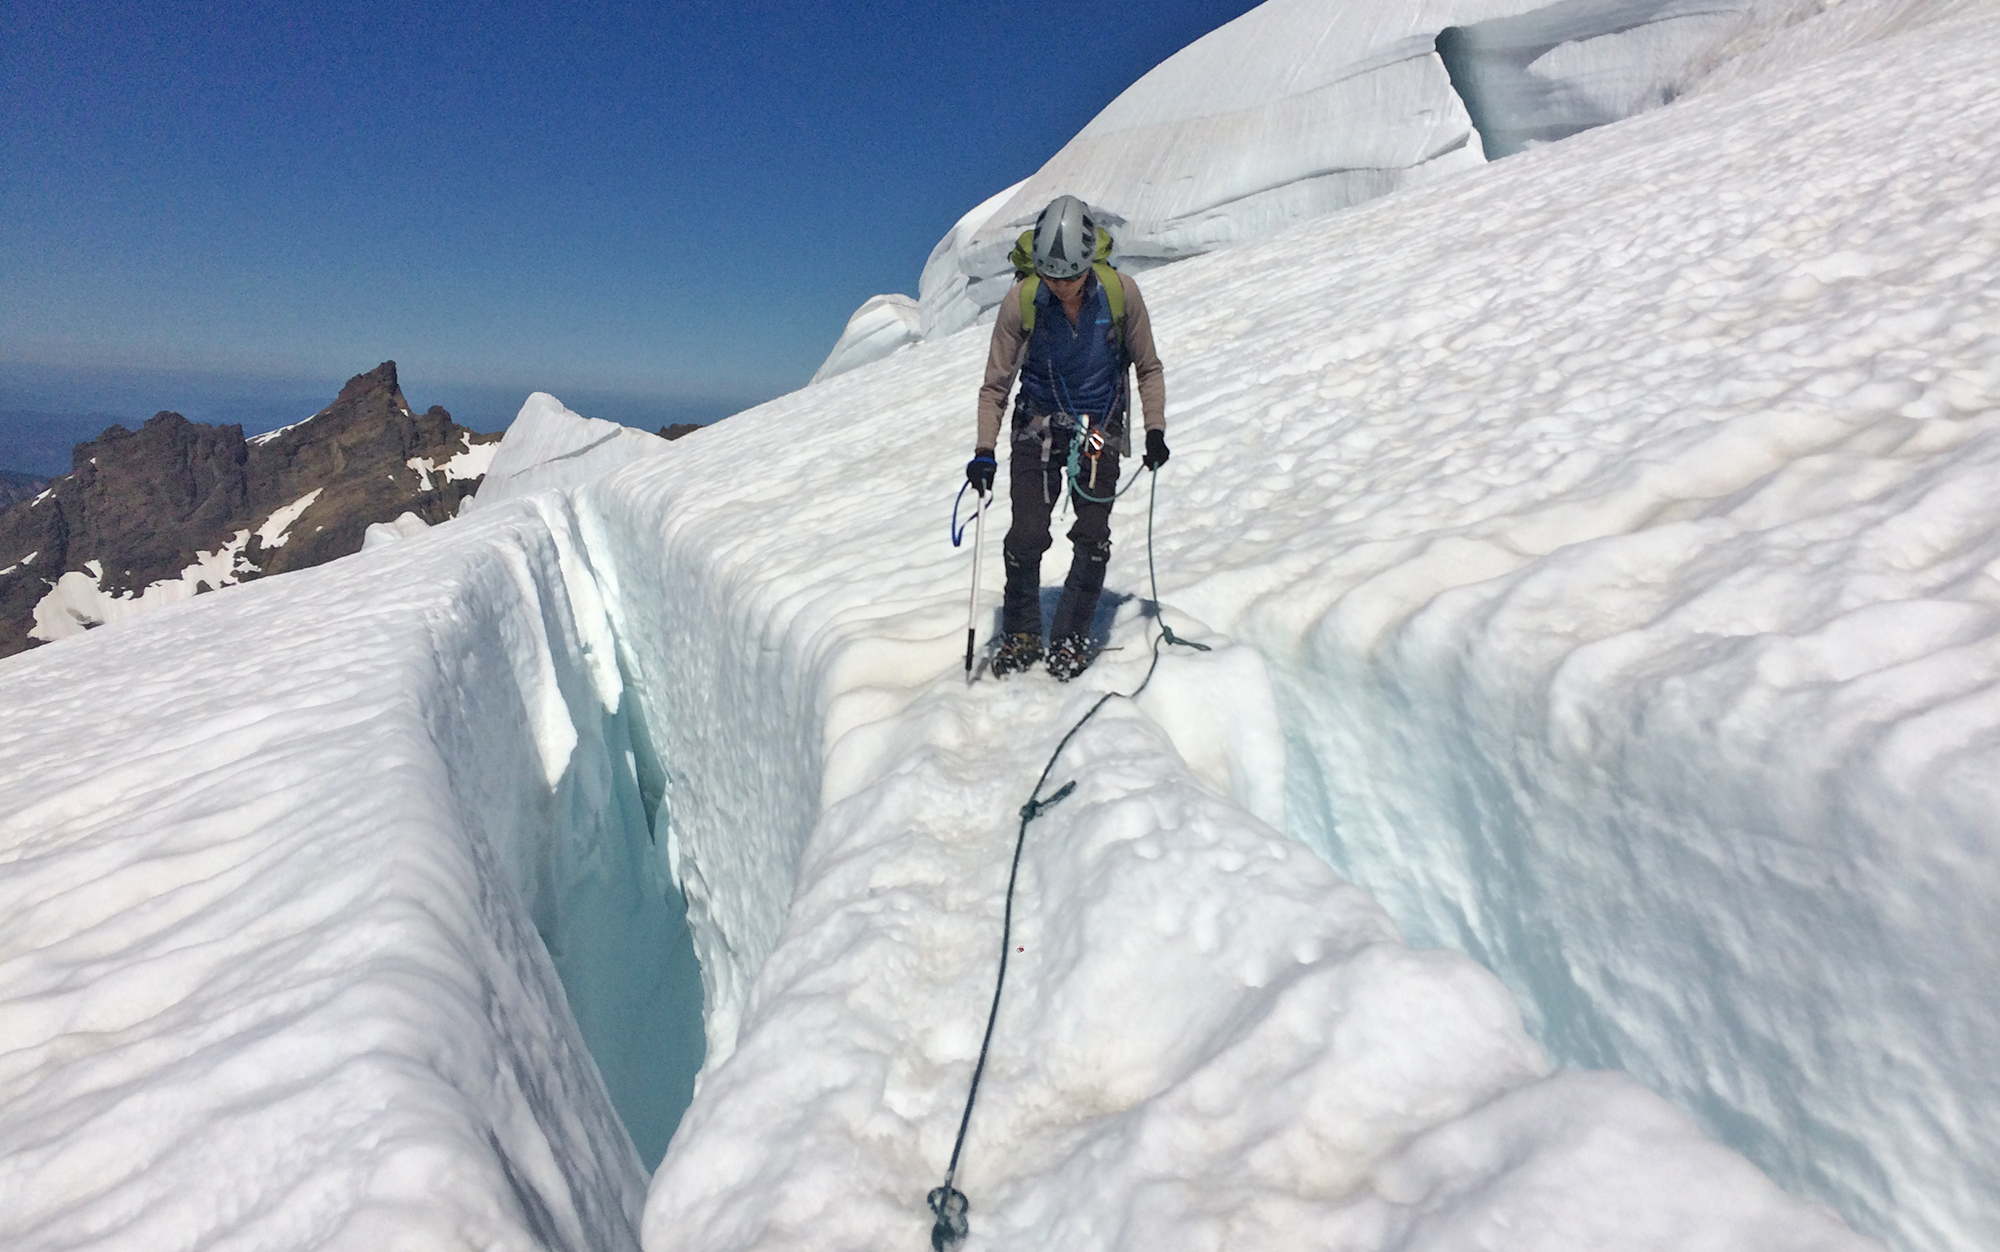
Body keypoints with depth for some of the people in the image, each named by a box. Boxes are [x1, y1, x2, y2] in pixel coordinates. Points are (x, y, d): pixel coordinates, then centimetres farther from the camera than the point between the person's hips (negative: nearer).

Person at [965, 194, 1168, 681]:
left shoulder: (1120, 292, -12)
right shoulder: (1021, 300, -13)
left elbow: (1148, 368, 1)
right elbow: (995, 384, -6)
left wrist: (1155, 429, -8)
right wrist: (984, 449, -16)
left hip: (1099, 430, 1)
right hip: (1038, 427, 0)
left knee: (1092, 539, -5)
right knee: (1027, 535, -6)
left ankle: (1070, 639, 9)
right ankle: (1020, 635, 12)